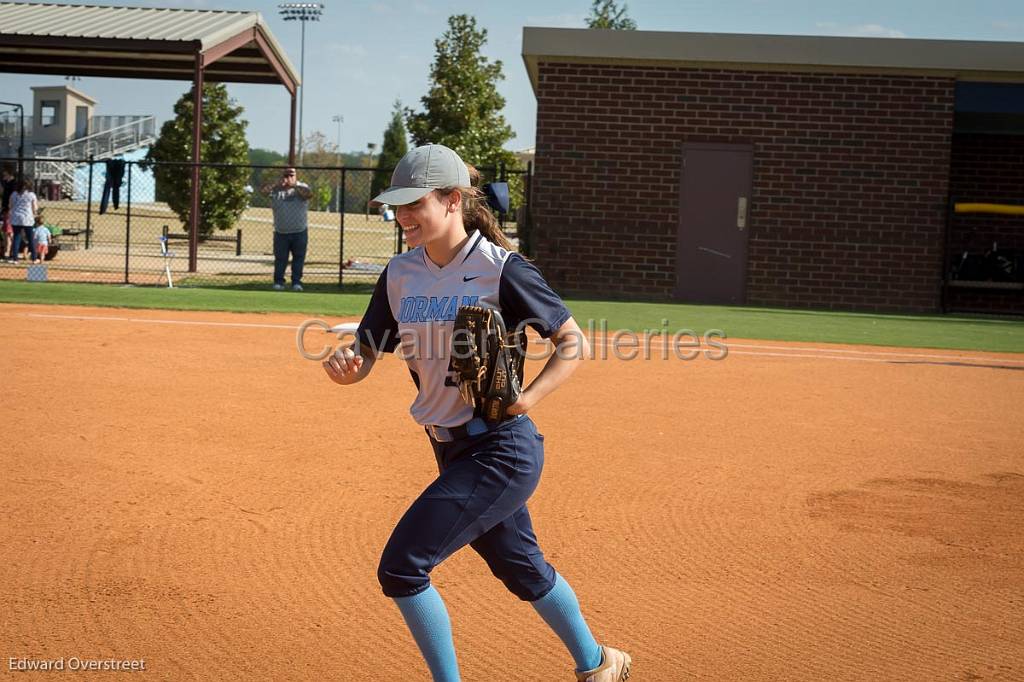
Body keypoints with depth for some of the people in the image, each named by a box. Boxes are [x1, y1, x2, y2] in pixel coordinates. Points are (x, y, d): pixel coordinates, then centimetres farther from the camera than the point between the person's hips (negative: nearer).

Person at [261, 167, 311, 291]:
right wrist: (277, 185, -24)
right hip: (281, 233, 0)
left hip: (300, 232, 0)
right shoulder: (276, 189, 6)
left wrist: (294, 186, -24)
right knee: (280, 258, 2)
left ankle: (296, 282, 10)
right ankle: (278, 281, 11)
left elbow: (309, 194, -19)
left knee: (299, 258, 3)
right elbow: (264, 191, -12)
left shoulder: (301, 188, 4)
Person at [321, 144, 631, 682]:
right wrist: (343, 366, -20)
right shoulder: (400, 274, 4)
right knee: (521, 569, 23)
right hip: (451, 450, 7)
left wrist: (525, 400, -22)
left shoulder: (500, 269, -14)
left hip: (501, 450, -7)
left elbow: (574, 342, -8)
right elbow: (363, 359, 4)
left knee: (401, 567, -13)